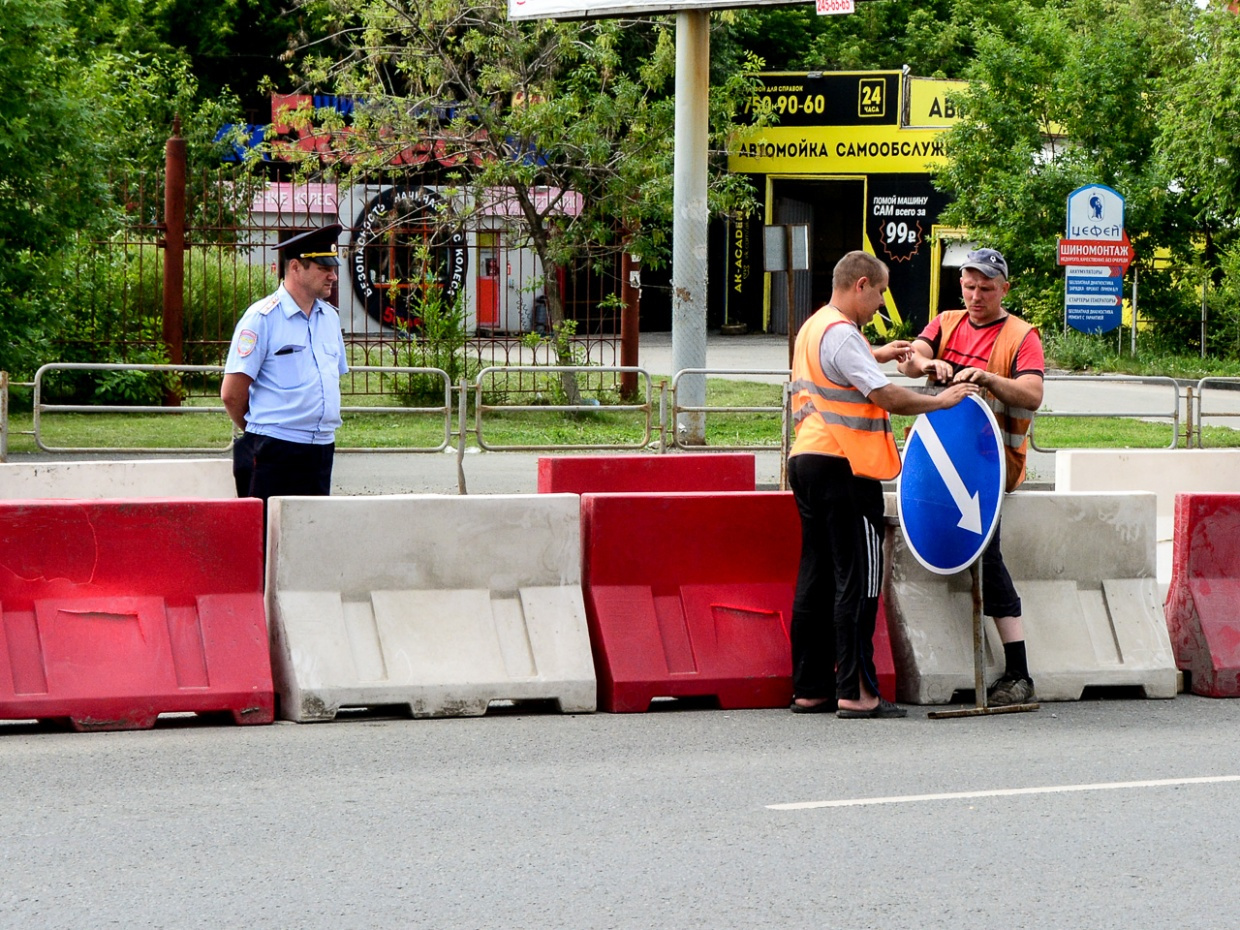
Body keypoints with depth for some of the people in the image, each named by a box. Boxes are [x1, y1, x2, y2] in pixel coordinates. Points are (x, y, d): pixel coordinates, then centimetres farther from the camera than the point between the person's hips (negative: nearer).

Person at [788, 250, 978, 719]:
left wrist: (875, 356, 31)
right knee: (857, 580, -7)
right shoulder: (841, 333, -15)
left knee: (817, 577, 12)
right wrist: (942, 400, -8)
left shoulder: (813, 328, 16)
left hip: (807, 462, 10)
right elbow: (887, 396, -20)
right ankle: (855, 692, -8)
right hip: (842, 467, -10)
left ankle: (810, 688, 13)